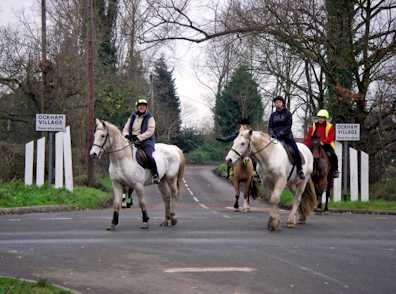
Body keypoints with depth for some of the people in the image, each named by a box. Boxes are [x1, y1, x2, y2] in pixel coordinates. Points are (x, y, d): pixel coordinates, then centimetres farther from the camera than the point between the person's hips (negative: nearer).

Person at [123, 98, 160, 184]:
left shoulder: (149, 117, 1)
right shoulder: (132, 117, 14)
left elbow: (150, 131, -10)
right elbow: (125, 129, 14)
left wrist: (139, 137, -20)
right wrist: (126, 135, -10)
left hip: (146, 141, -5)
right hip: (132, 141, 5)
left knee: (149, 156, -30)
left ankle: (155, 175, -17)